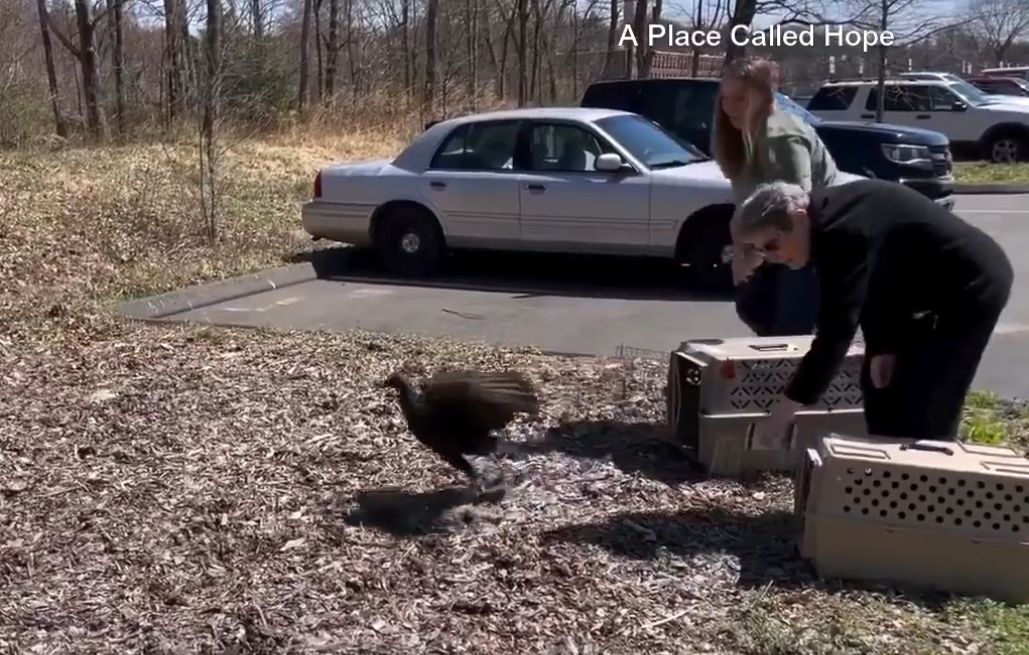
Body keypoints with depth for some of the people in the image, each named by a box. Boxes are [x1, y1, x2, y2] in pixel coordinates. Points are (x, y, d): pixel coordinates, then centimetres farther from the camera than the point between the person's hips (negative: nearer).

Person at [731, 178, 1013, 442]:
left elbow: (835, 330, -32)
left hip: (973, 285, -10)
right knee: (881, 381, 12)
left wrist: (784, 410, -29)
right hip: (932, 285, 10)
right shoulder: (825, 215, -1)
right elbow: (871, 290, 7)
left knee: (928, 409, -11)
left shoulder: (842, 233, -31)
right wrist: (882, 347, -4)